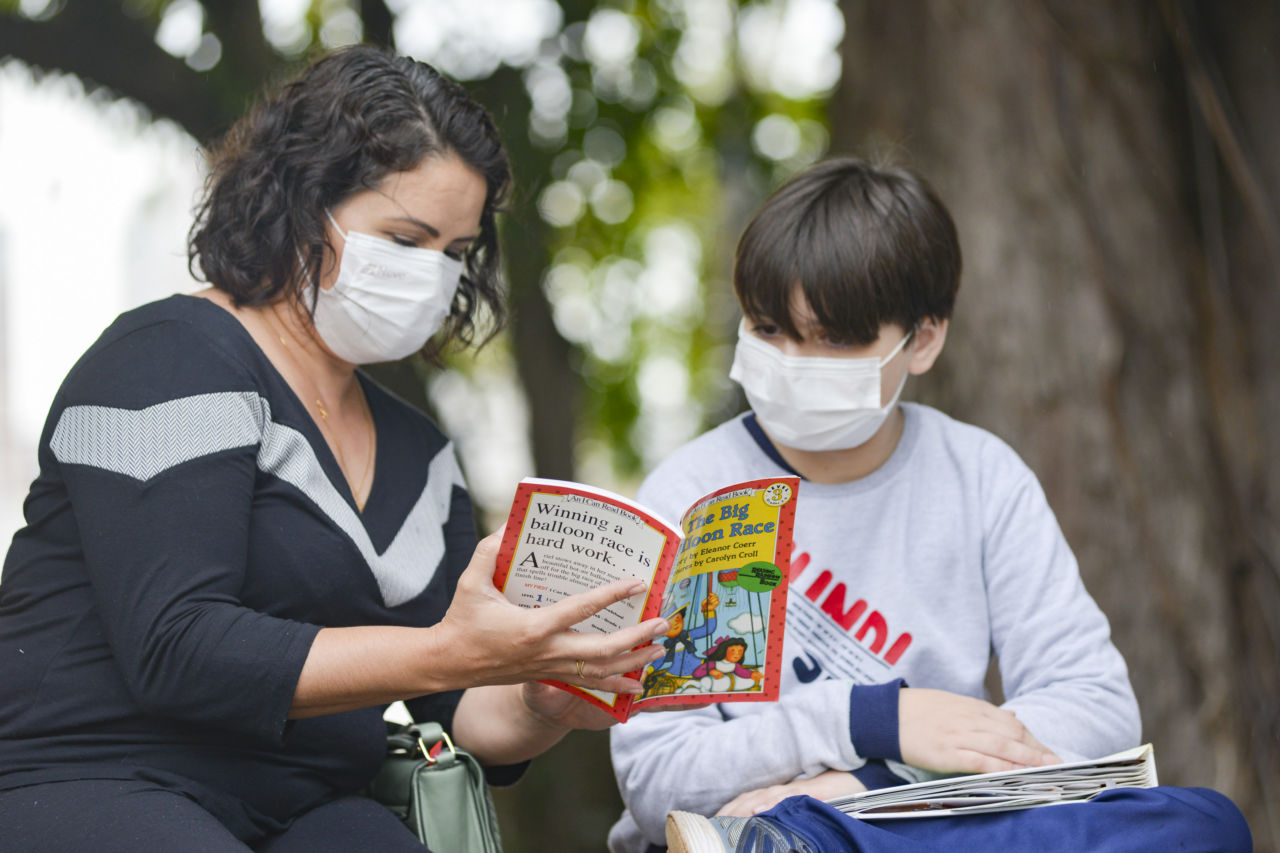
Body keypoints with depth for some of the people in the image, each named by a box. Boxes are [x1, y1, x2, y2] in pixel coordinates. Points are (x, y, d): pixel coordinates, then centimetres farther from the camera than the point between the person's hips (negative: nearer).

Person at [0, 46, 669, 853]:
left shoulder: (419, 451, 17)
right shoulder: (171, 363, -6)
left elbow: (461, 710, 16)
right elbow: (174, 651, -17)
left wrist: (542, 706, -7)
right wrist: (446, 654, -23)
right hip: (78, 785, -6)